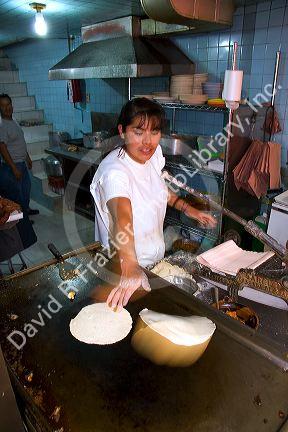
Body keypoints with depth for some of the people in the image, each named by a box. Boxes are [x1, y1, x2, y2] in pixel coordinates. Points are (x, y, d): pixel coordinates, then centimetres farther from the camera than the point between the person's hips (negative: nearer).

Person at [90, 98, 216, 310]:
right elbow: (122, 219, -49)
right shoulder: (114, 171, -32)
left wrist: (187, 208, 4)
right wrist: (130, 268, -62)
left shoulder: (153, 154, -8)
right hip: (123, 268, -7)